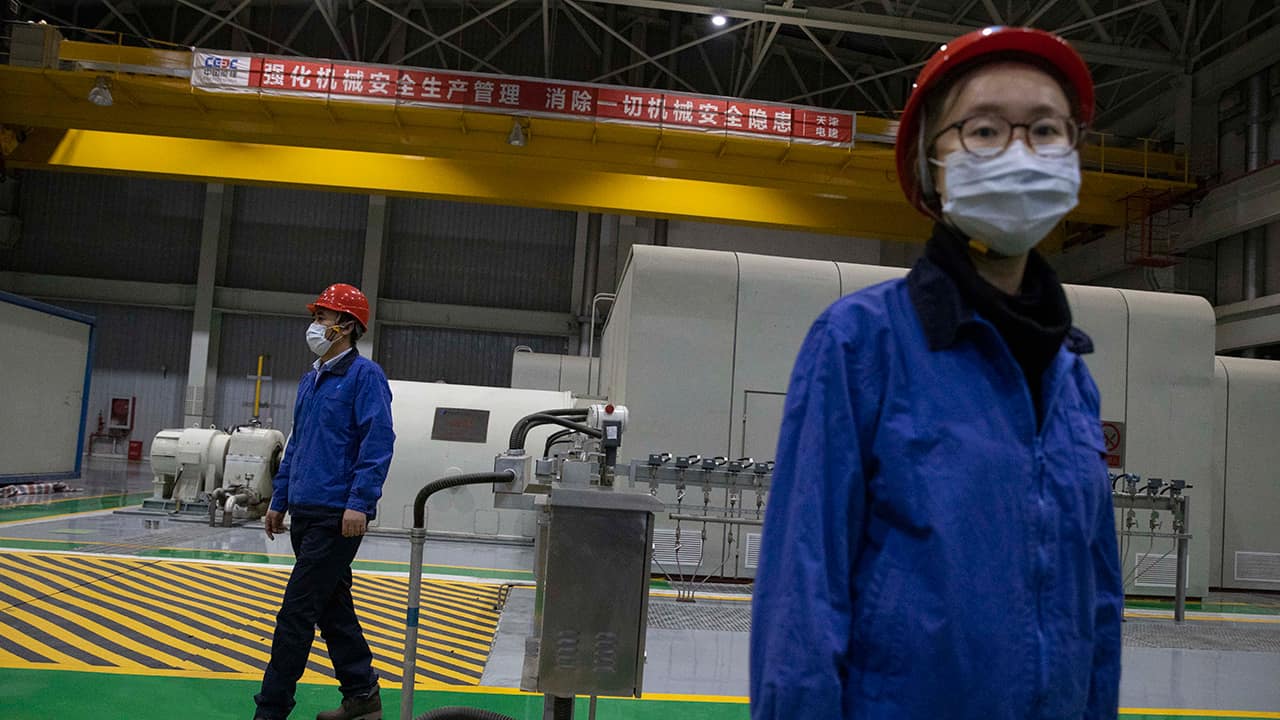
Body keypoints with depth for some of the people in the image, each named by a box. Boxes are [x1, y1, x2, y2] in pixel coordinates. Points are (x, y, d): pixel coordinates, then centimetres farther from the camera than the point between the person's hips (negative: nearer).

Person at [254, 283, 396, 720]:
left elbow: (378, 442, -17)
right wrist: (279, 500, 19)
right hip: (305, 513, 9)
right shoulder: (310, 380, 16)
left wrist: (359, 502, -23)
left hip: (338, 516, -9)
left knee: (297, 611, -6)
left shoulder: (364, 375, -9)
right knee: (333, 607, 14)